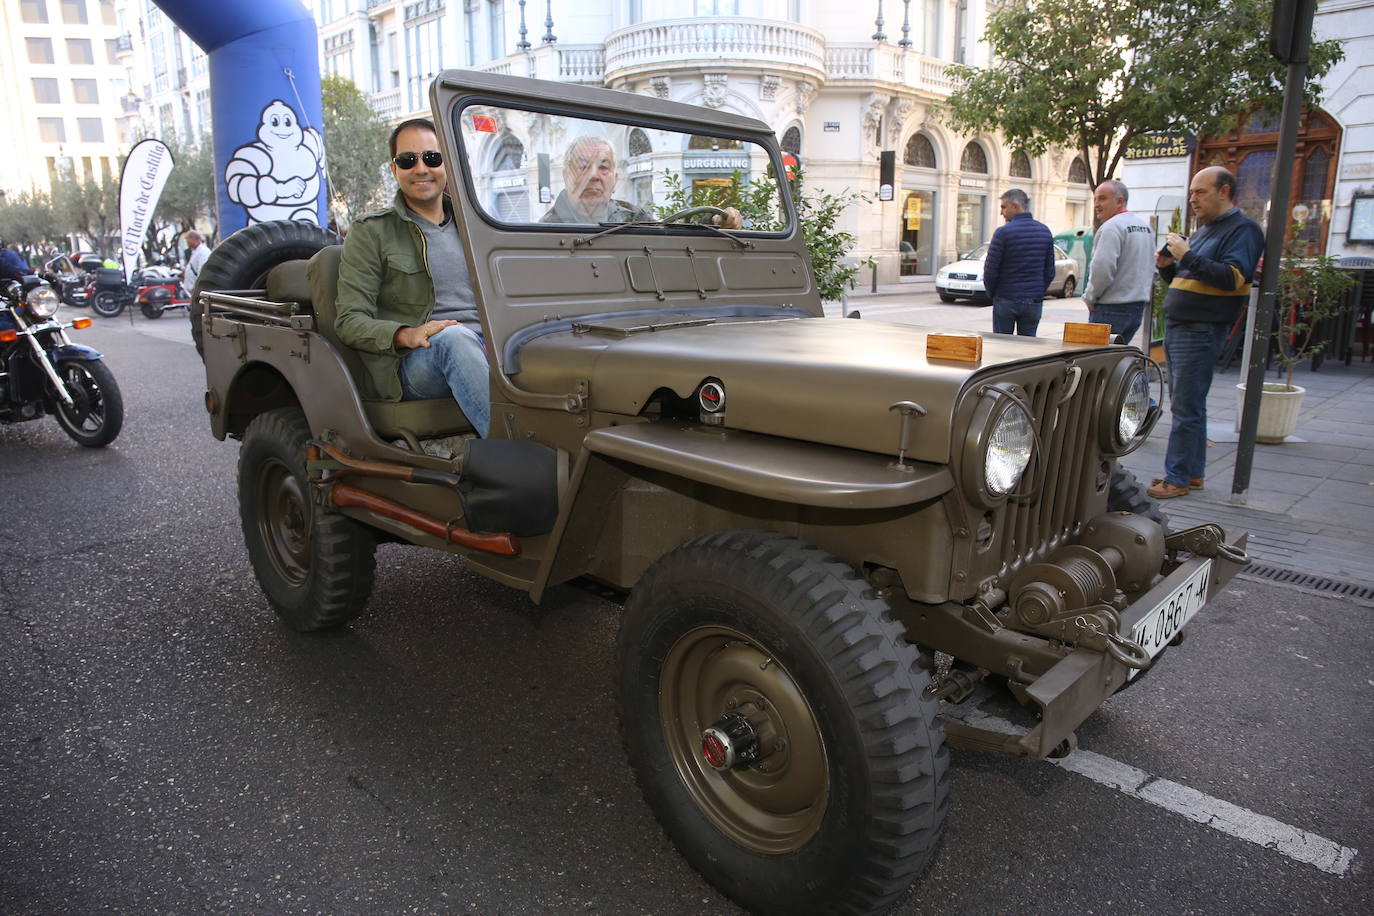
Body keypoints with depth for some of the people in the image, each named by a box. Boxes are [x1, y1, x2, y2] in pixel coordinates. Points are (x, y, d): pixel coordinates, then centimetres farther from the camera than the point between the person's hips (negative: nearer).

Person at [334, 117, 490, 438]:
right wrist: (407, 336, -20)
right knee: (454, 337, -38)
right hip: (407, 364, -4)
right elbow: (349, 321, 0)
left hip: (485, 350, 4)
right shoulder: (369, 232, 7)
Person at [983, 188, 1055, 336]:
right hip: (1034, 302, 5)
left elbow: (990, 270, -9)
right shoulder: (1045, 231, 7)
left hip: (1006, 301, -4)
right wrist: (1039, 293, 19)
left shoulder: (1003, 232, -11)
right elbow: (1050, 272, 9)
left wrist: (991, 294, 7)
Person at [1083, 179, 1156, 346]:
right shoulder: (1146, 226, 16)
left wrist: (1090, 298, -10)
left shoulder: (1111, 227, -14)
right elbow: (1152, 269, 20)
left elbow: (1103, 268, -22)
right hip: (1140, 304, 9)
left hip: (1113, 308, -9)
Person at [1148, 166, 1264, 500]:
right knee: (1188, 405, 12)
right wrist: (1168, 266, 5)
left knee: (1186, 409, -7)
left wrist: (1187, 257, -21)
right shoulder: (1203, 231, 21)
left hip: (1200, 331, -9)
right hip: (1176, 327, 9)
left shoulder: (1242, 229, -7)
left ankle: (1177, 478, -3)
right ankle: (1193, 472, 20)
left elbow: (1233, 277, -21)